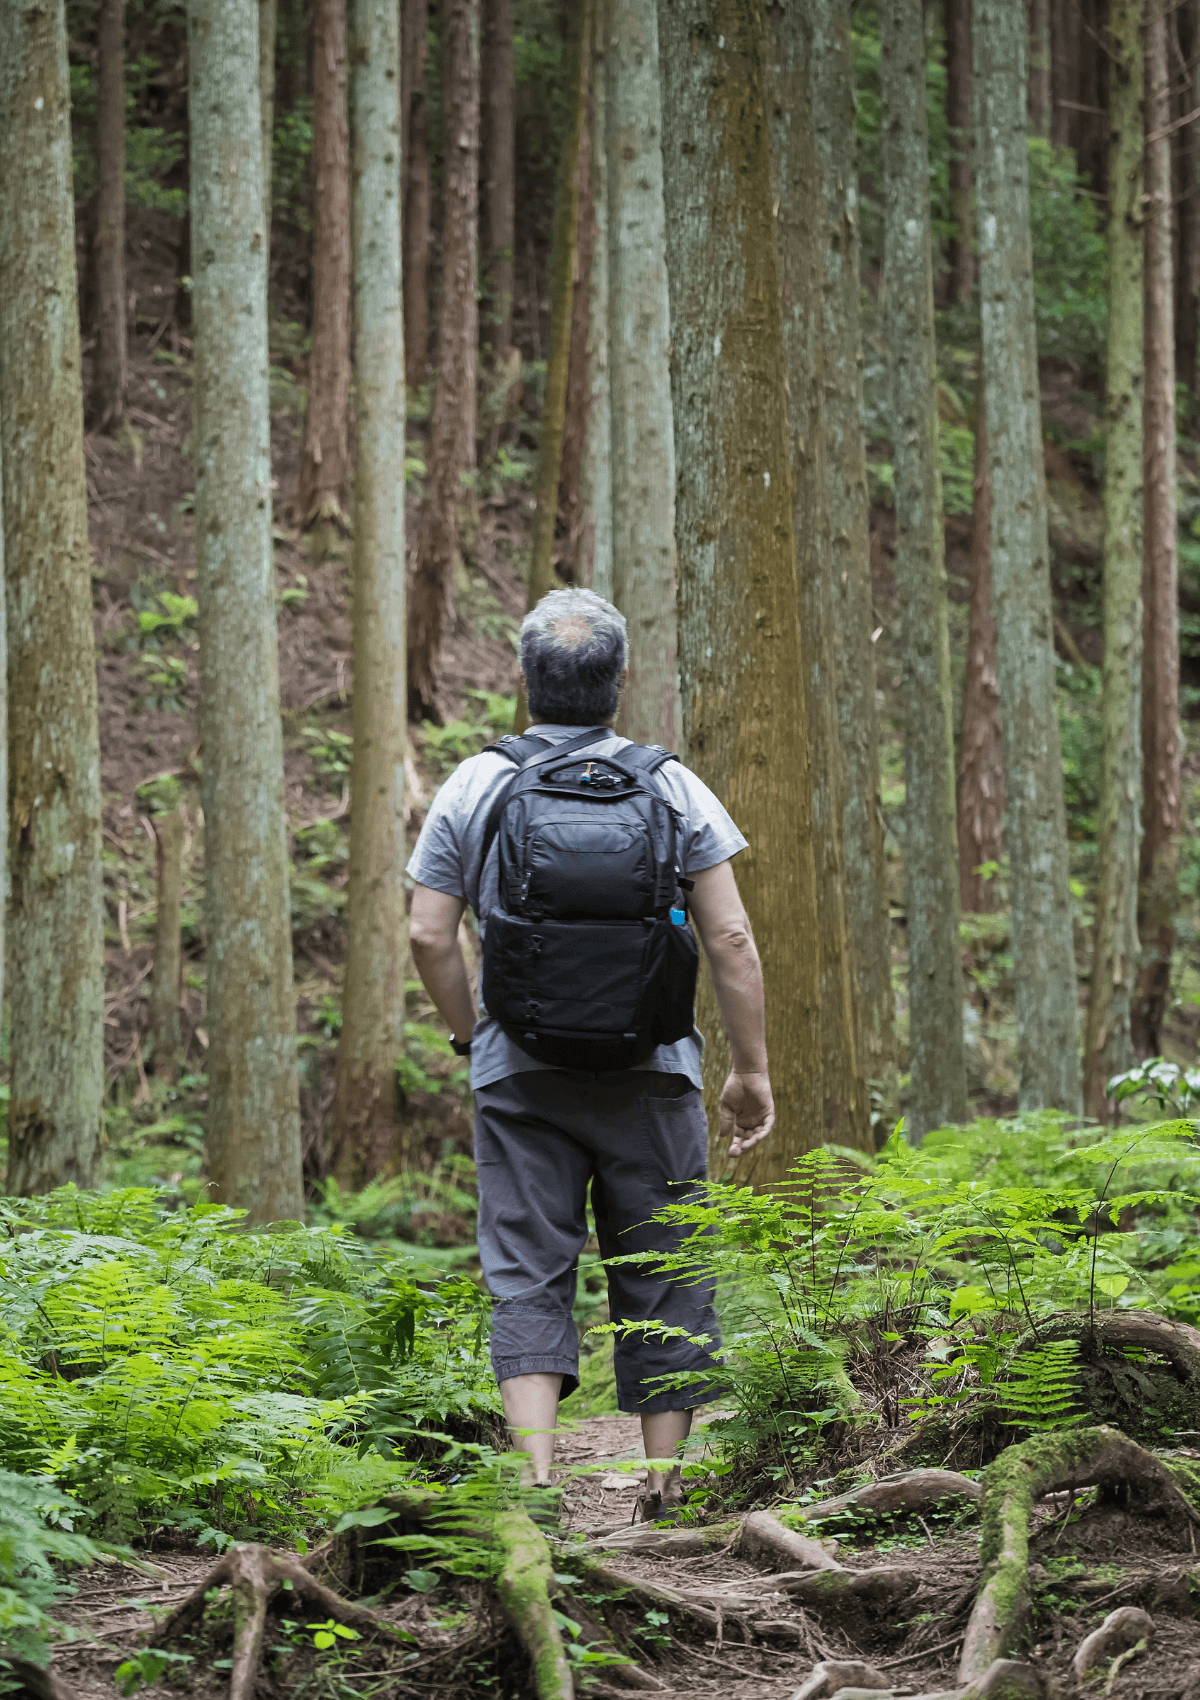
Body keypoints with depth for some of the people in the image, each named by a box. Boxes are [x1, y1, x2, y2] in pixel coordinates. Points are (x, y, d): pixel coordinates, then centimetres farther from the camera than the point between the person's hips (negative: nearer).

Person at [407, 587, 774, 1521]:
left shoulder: (473, 787, 1)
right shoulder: (672, 787, 0)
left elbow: (430, 935, -1)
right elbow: (731, 938, -3)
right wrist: (752, 1070, 3)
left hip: (519, 1069, 0)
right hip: (650, 1066, 0)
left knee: (527, 1278, 1)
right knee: (662, 1277, 8)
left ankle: (537, 1475, -15)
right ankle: (664, 1492, 9)